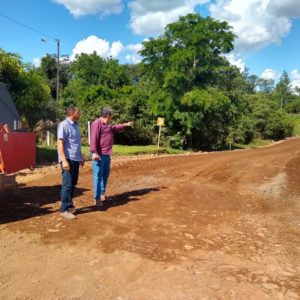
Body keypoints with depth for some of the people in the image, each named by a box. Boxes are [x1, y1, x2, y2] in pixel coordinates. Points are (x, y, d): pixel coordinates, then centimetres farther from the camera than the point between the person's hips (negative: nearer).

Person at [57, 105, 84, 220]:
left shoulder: (76, 125, 14)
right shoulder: (64, 125, -12)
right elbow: (60, 143, -18)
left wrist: (81, 156, 22)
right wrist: (64, 160, -25)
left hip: (76, 159, 8)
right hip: (68, 159, -8)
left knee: (73, 183, 15)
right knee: (67, 184, -4)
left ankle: (69, 205, 27)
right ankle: (64, 210, 5)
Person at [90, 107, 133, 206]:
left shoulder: (108, 125, 19)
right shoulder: (97, 124, -14)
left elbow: (115, 128, 41)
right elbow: (93, 139, -23)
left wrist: (126, 125, 44)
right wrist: (94, 152, -30)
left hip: (107, 155, 10)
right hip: (99, 155, -10)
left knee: (105, 175, 18)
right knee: (98, 176, -6)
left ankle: (102, 194, 31)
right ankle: (97, 198, 0)